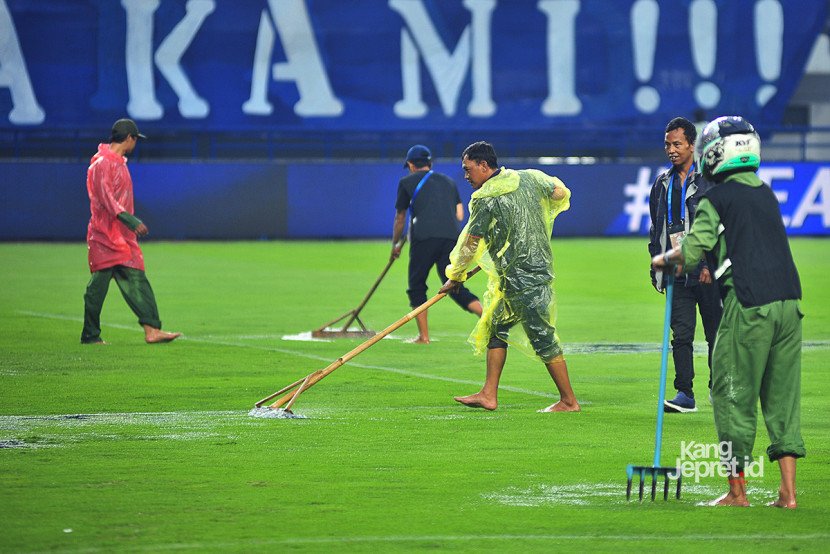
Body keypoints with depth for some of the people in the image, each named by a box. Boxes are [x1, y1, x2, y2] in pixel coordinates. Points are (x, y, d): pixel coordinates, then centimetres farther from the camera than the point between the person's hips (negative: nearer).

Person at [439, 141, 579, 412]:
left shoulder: (486, 199, -14)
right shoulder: (530, 178, 6)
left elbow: (471, 242, -9)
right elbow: (561, 194, 18)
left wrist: (455, 276, 6)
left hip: (520, 278, -9)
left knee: (543, 338, -3)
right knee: (497, 328, 15)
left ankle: (569, 401, 1)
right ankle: (489, 395, 16)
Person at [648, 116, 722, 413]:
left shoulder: (710, 182, -1)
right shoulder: (662, 184, 15)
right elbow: (656, 229, 21)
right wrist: (656, 266, 15)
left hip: (706, 272, -4)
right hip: (676, 272, 4)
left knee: (716, 333, 2)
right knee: (681, 333, -3)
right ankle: (685, 394, -4)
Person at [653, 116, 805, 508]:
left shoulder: (716, 199, -2)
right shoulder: (766, 194, 18)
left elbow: (691, 253, -9)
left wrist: (664, 259, 12)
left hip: (749, 307, -6)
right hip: (789, 300, 6)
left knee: (733, 395, 5)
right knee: (782, 394, 8)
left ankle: (737, 490, 7)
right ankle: (788, 491, 4)